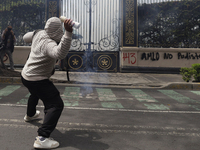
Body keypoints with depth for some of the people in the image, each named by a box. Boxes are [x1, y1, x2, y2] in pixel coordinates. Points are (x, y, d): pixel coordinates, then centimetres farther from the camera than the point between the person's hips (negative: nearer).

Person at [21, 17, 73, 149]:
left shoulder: (38, 34, -4)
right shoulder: (48, 44, -29)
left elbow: (26, 37, 18)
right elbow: (60, 53, -52)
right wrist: (68, 32, -58)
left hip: (26, 75, 10)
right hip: (37, 80, -10)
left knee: (36, 93, 39)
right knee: (56, 105, -12)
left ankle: (30, 115, 67)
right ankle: (42, 138, -20)